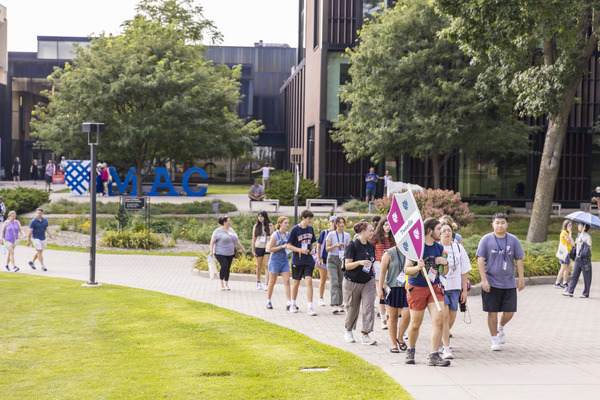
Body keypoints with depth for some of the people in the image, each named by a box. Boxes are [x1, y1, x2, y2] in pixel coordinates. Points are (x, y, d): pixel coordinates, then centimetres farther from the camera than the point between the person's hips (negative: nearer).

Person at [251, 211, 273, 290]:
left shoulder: (270, 226, 3)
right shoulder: (256, 226, 5)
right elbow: (254, 239, 6)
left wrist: (270, 238, -12)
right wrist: (253, 250, 2)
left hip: (267, 248, -1)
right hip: (258, 247, 1)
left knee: (268, 266, -12)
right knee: (259, 266, 8)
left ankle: (266, 284, -15)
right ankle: (258, 283, 25)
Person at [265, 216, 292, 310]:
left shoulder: (288, 235, 6)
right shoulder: (275, 235, -11)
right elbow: (269, 249, -13)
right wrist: (282, 246, -19)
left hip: (285, 260, 5)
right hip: (275, 259, -5)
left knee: (287, 281, -6)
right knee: (272, 282, 6)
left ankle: (289, 303, -10)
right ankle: (268, 301, 22)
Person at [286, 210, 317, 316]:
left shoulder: (310, 229, 7)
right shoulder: (295, 229, -8)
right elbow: (289, 245, -6)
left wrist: (312, 250, -1)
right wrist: (300, 250, -19)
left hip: (308, 260, 3)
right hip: (297, 261, -3)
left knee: (309, 281, -9)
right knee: (296, 282, 9)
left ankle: (310, 308, -12)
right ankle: (293, 305, 29)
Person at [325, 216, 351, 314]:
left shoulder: (347, 235, 9)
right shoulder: (331, 234, 0)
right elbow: (327, 249, -2)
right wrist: (335, 245, -19)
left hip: (342, 259, 3)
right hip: (332, 259, -3)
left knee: (341, 282, 4)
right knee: (334, 282, -14)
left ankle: (339, 304, 14)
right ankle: (335, 305, -21)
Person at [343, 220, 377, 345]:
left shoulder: (371, 246, 6)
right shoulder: (352, 245, -13)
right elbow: (347, 265, -15)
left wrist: (374, 279, 18)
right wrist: (359, 262, -32)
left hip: (368, 281, 4)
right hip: (352, 282, -4)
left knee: (369, 306, -10)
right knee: (353, 308, 7)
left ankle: (365, 335, -10)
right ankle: (348, 332, 30)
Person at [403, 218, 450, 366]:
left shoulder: (439, 248, 6)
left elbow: (444, 273, 13)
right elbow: (406, 270, -10)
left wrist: (445, 263, -8)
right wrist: (417, 267, -30)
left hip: (434, 287, 4)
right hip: (417, 288, -4)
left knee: (439, 320, -10)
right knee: (415, 324, 5)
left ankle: (434, 356, -6)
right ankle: (410, 351, 32)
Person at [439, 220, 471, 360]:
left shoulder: (459, 248, 6)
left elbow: (464, 271, 11)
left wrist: (464, 290, 9)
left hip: (454, 287, 4)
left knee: (451, 318, 7)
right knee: (444, 315, -17)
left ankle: (440, 339, 34)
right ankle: (446, 348, -15)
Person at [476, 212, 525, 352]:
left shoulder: (513, 240, 4)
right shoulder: (486, 239, -2)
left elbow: (519, 260, 9)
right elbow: (480, 260, -4)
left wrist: (521, 279, 4)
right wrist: (484, 280, -10)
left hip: (509, 284, 2)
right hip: (491, 283, -2)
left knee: (509, 312, 3)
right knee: (492, 312, 1)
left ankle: (500, 327, 35)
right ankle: (494, 340, 16)